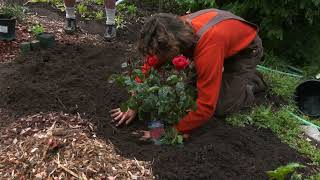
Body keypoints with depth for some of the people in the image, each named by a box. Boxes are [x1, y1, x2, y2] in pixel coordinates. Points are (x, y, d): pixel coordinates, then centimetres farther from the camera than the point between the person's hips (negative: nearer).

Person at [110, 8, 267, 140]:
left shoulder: (208, 47, -44)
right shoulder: (175, 29, -24)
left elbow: (206, 107, -42)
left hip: (246, 48, -6)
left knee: (220, 108, -12)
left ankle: (252, 83, 12)